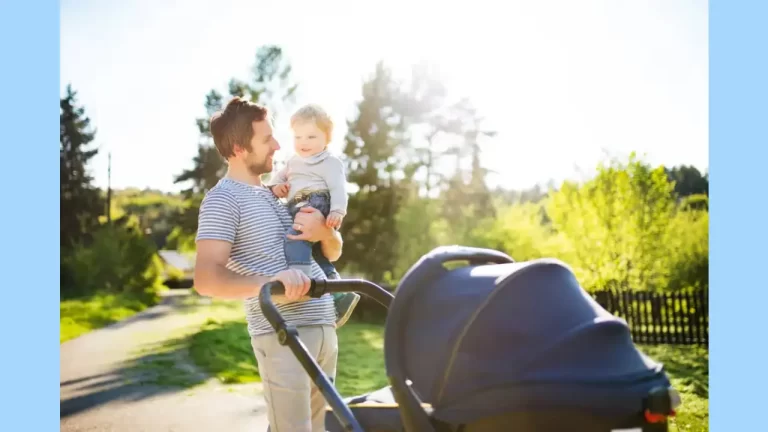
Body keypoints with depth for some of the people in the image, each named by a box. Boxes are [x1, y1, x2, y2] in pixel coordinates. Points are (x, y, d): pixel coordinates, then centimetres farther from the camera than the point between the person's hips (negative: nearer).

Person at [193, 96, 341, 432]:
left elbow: (333, 253, 20)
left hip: (324, 326, 8)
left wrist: (324, 232, -4)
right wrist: (269, 282, -35)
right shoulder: (223, 199, -7)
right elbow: (206, 279, -20)